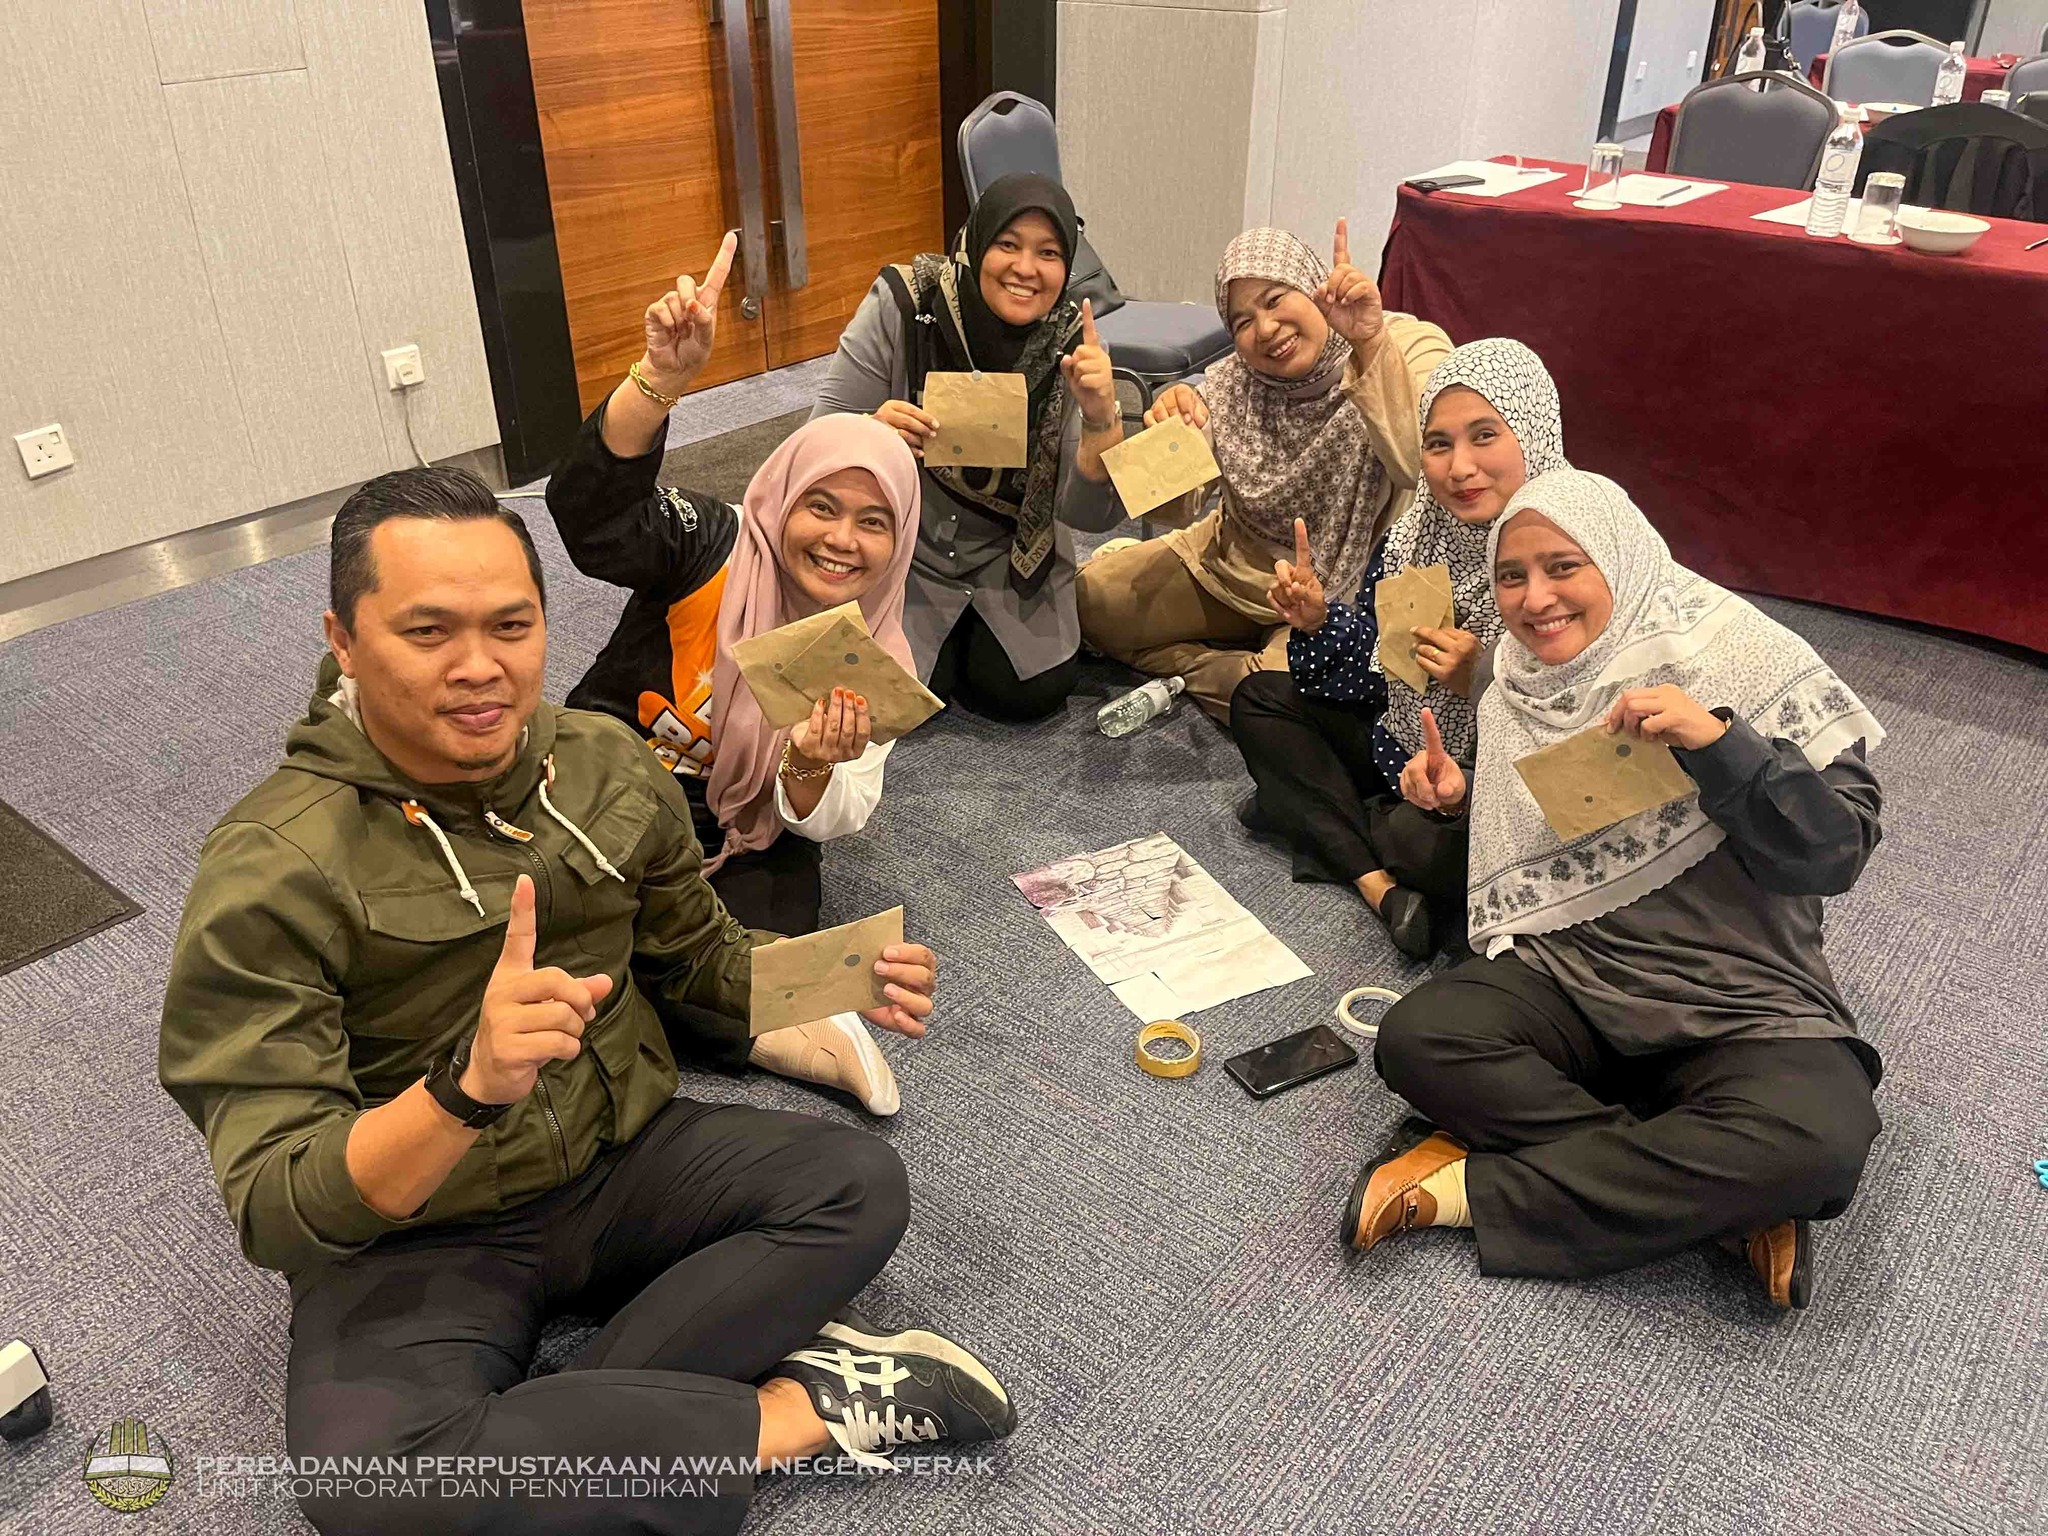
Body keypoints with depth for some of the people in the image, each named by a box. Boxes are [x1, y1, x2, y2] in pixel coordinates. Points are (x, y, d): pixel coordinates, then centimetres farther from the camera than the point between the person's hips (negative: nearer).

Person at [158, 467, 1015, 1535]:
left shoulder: (609, 765, -4)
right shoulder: (268, 875, -20)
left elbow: (696, 962, 11)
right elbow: (273, 1213, -22)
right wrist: (468, 1086, -41)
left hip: (624, 1156, 5)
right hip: (412, 1236, -4)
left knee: (860, 1186, -14)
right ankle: (801, 1408, -17)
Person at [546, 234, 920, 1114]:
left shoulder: (875, 661, -5)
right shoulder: (711, 548, -14)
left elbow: (832, 822, -6)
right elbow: (590, 511, -35)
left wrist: (813, 770, -30)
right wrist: (663, 377, -52)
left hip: (742, 850, 1)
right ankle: (775, 1036, -15)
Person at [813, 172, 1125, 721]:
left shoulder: (1070, 343, -16)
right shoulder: (901, 303, -21)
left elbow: (1090, 515, -18)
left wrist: (1101, 418, -36)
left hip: (1007, 556, 2)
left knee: (1035, 690, -12)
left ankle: (978, 631, 20)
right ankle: (931, 638, 19)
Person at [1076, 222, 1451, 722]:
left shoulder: (1410, 349, -19)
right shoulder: (1233, 383, -6)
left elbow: (1418, 467, -39)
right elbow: (1175, 509, -12)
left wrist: (1370, 343, -48)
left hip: (1344, 596, -4)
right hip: (1232, 566, 5)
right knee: (1087, 597, -5)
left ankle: (1193, 669, -2)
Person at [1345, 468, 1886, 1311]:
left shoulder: (1738, 658, -7)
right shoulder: (1516, 695, 7)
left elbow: (1838, 851, -12)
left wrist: (1714, 742, -25)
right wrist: (1460, 795, 1)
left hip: (1739, 1001, -3)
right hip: (1566, 978, 4)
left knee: (1817, 1135, -34)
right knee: (1415, 1037, -26)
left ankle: (1475, 1187, -18)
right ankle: (1724, 1201, -15)